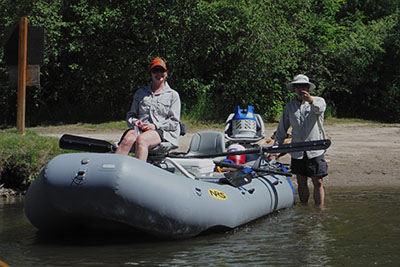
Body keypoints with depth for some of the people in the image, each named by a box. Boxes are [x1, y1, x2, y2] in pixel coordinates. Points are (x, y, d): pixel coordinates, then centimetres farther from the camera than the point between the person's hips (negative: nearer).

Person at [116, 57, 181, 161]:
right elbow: (130, 115, 25)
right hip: (140, 128, 3)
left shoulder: (173, 95, 16)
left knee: (141, 140, -38)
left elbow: (174, 122, 6)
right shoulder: (140, 93, 26)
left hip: (162, 131, -3)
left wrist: (155, 125, -9)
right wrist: (134, 121, 0)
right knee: (128, 139, -34)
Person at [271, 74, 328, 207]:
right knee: (301, 183, 9)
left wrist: (311, 100, -47)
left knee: (318, 183, -4)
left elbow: (320, 108, -25)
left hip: (315, 150, -3)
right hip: (297, 152, 3)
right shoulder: (289, 107, 10)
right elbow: (282, 129, 13)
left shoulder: (318, 101, 0)